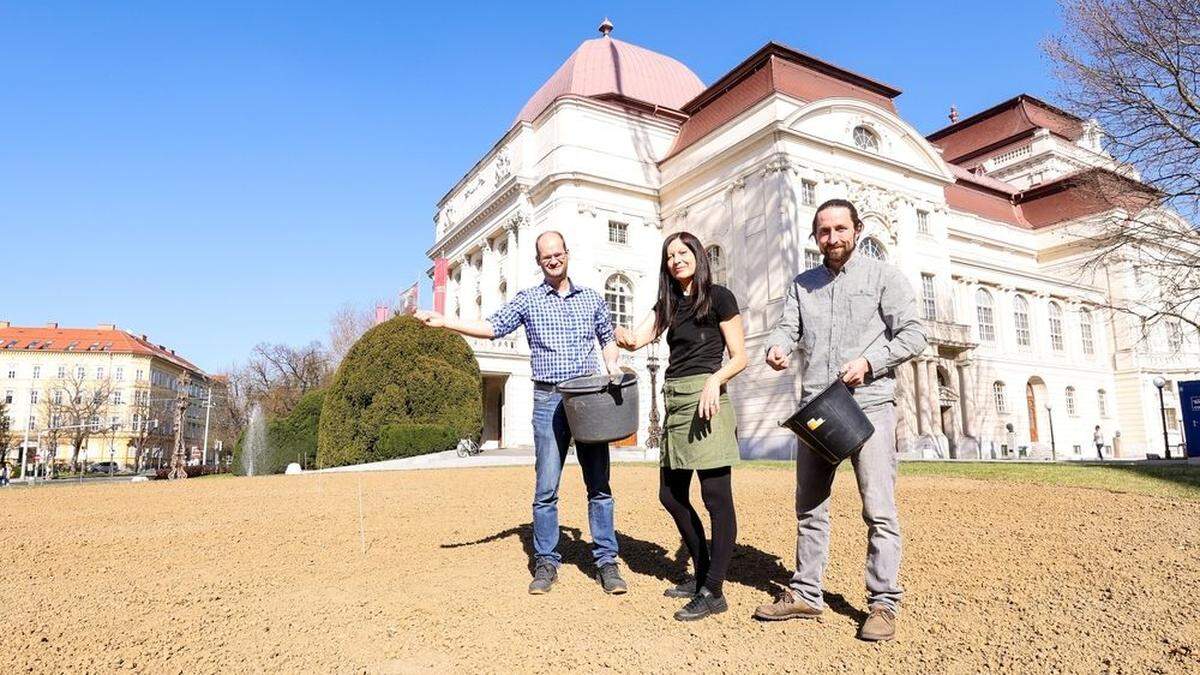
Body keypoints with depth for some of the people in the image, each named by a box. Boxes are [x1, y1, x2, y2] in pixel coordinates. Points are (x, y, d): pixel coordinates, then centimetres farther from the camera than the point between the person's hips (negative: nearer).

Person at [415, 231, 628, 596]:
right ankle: (546, 562, 13)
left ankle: (606, 561, 11)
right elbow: (492, 327, -1)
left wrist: (613, 367, 1)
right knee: (546, 487, 1)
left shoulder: (591, 298, 13)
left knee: (599, 483, 2)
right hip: (548, 400, -1)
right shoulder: (527, 300, 7)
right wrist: (442, 321, -11)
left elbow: (607, 338, 21)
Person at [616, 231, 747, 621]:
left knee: (716, 497, -5)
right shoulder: (668, 303, 18)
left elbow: (739, 357, -3)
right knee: (671, 495, 11)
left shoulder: (718, 297, 0)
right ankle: (701, 576, 26)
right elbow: (638, 338, 5)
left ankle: (713, 592, 3)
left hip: (705, 399, -8)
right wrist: (624, 337, -18)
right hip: (675, 402, 8)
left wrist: (715, 380, -21)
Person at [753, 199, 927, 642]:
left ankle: (883, 603, 8)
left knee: (879, 509, -3)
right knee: (809, 505, 10)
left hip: (868, 404, -4)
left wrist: (869, 361, -16)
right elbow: (787, 327, 5)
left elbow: (913, 334, -1)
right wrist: (777, 348, -19)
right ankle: (805, 593, 21)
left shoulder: (883, 276, 4)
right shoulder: (802, 284, 16)